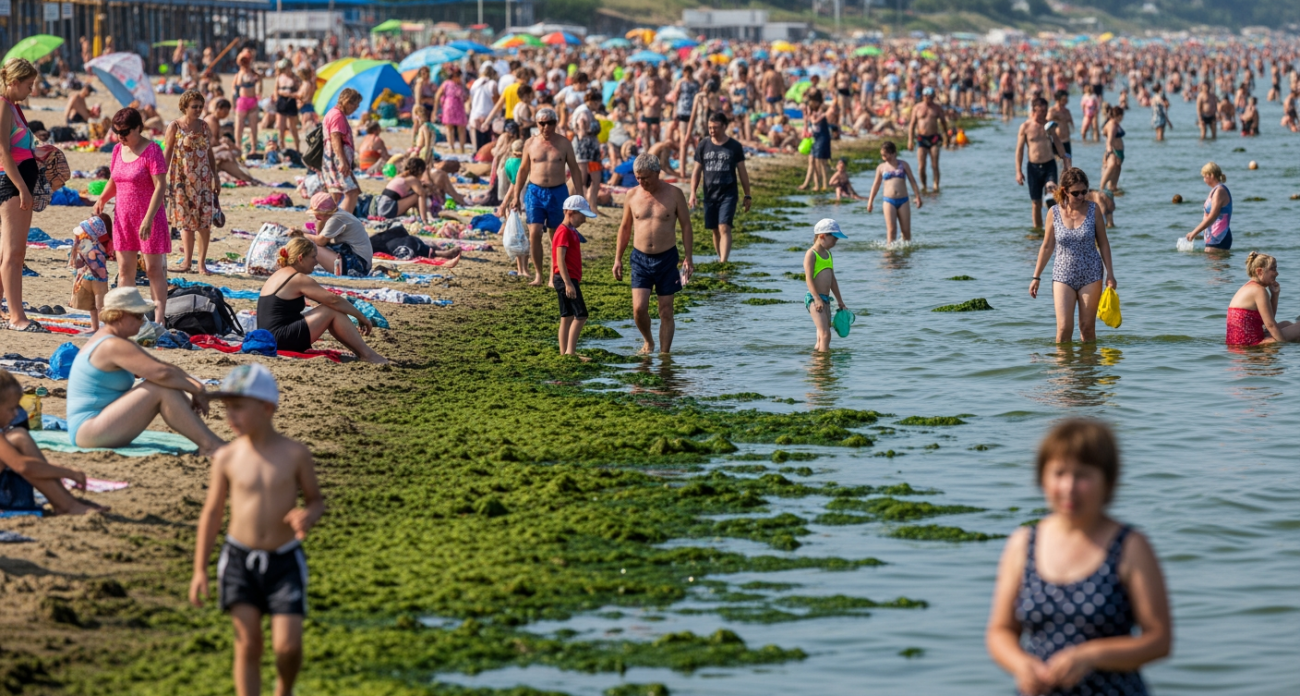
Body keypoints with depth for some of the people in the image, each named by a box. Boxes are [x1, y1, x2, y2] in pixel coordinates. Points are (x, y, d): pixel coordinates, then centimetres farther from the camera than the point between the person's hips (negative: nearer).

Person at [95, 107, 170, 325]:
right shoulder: (118, 149, 8)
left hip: (148, 218, -7)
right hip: (123, 217, 7)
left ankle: (160, 317, 3)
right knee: (124, 269, 6)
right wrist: (103, 198, 0)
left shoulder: (151, 150, -13)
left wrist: (149, 218, -24)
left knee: (153, 268, -1)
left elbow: (160, 186, -18)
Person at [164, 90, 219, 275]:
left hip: (203, 180, 3)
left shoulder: (204, 126, 9)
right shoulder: (175, 127, -2)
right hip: (182, 179, -3)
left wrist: (216, 177, 12)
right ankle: (187, 260, 10)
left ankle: (202, 262, 1)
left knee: (205, 220, -3)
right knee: (186, 220, 2)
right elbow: (167, 153, -2)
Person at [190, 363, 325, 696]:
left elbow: (315, 499, 6)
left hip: (284, 560, -1)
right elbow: (212, 512, 5)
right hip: (240, 558, 1)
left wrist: (309, 515, -20)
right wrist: (200, 570, 4)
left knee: (288, 646, -6)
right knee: (248, 643, 0)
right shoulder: (227, 458, -3)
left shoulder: (295, 454, -6)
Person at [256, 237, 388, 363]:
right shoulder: (299, 279, -10)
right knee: (333, 311, -6)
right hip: (283, 339, -10)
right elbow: (333, 300, -13)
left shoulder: (280, 275, 20)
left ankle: (361, 352, 14)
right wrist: (361, 317, -2)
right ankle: (367, 355, -4)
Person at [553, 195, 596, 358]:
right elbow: (560, 260, -21)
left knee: (568, 316, 10)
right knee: (581, 314, -13)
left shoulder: (572, 232, 17)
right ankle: (570, 351, -15)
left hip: (570, 279, 10)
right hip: (566, 279, -10)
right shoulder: (564, 232, -15)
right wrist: (568, 283, -25)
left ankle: (564, 352, 12)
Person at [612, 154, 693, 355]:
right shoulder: (633, 195, 3)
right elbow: (625, 227, 13)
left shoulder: (674, 194, -3)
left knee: (666, 311, 2)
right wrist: (618, 259, 10)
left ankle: (664, 353, 10)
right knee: (639, 308, -9)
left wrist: (688, 258, -5)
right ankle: (648, 342, 17)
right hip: (640, 257, 1)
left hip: (667, 258, -1)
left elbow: (686, 226, 1)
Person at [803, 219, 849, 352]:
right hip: (814, 299, -9)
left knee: (823, 336, 10)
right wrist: (817, 298, -25)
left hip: (825, 299, 9)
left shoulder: (828, 255, 19)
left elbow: (832, 280, 24)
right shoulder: (811, 254, -7)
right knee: (825, 333, -17)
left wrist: (840, 302, 24)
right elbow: (808, 278, -16)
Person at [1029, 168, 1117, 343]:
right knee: (1064, 328, -9)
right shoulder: (1055, 212, -2)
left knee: (1087, 328, 3)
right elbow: (1047, 247, 6)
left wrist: (1110, 275, -1)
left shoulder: (1093, 210, -3)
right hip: (1063, 276, 0)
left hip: (1090, 275, 0)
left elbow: (1103, 243, 4)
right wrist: (1036, 277, 8)